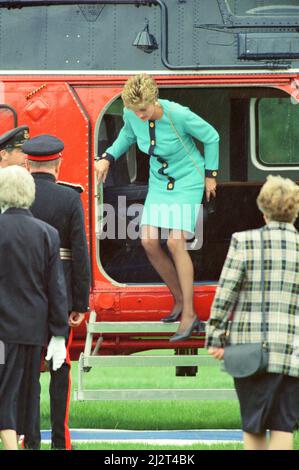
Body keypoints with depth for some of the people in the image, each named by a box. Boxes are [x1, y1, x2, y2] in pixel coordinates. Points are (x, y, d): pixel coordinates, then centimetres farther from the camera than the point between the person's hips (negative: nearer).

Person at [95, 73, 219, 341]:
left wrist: (210, 174, -3)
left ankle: (189, 314, -11)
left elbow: (211, 136, -11)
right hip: (159, 181, 6)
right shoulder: (131, 114, -12)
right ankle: (180, 300, 13)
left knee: (176, 242, -17)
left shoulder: (179, 115, -27)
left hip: (187, 181, -6)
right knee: (149, 241, -6)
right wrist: (108, 158, 2)